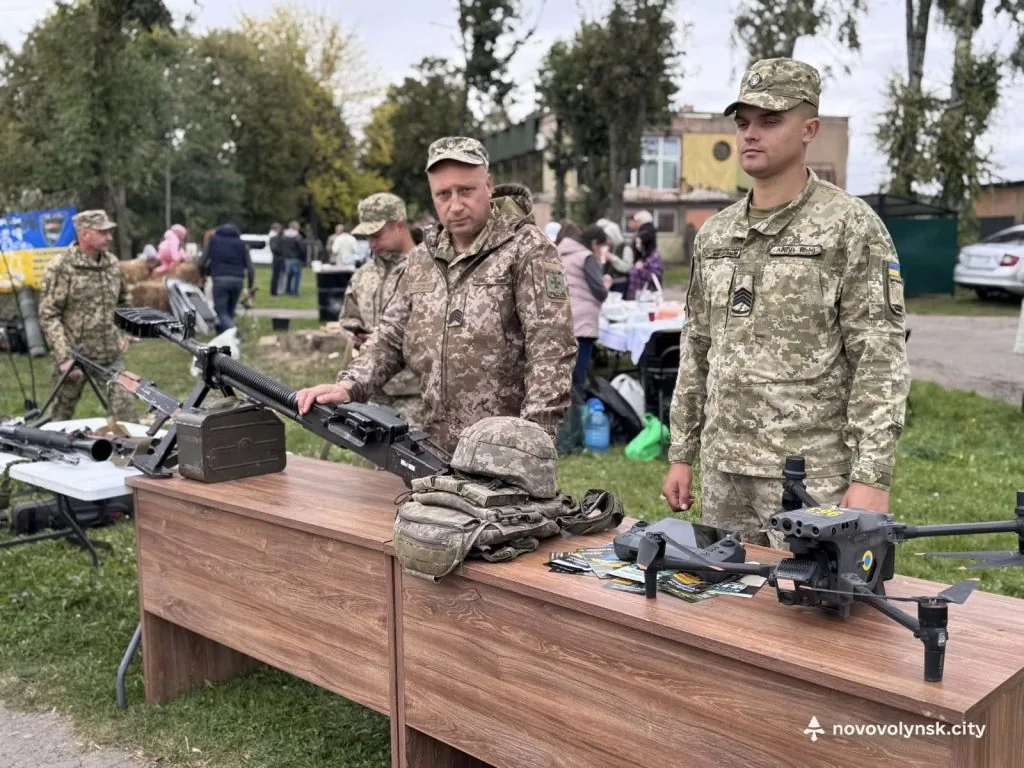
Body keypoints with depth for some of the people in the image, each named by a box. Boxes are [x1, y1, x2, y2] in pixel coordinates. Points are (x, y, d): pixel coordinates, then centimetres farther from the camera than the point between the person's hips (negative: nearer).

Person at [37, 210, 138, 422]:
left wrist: (123, 335, 11)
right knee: (62, 415, 12)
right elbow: (48, 316, -14)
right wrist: (64, 358, -19)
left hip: (111, 356, 4)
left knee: (125, 410, -3)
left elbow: (125, 300, 21)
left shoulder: (112, 263, 5)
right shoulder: (61, 268, -12)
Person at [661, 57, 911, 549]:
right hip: (722, 469, 6)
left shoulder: (850, 226, -7)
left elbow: (880, 359, -11)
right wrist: (682, 453, 13)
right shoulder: (714, 234, 11)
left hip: (810, 473, -5)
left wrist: (872, 476, -17)